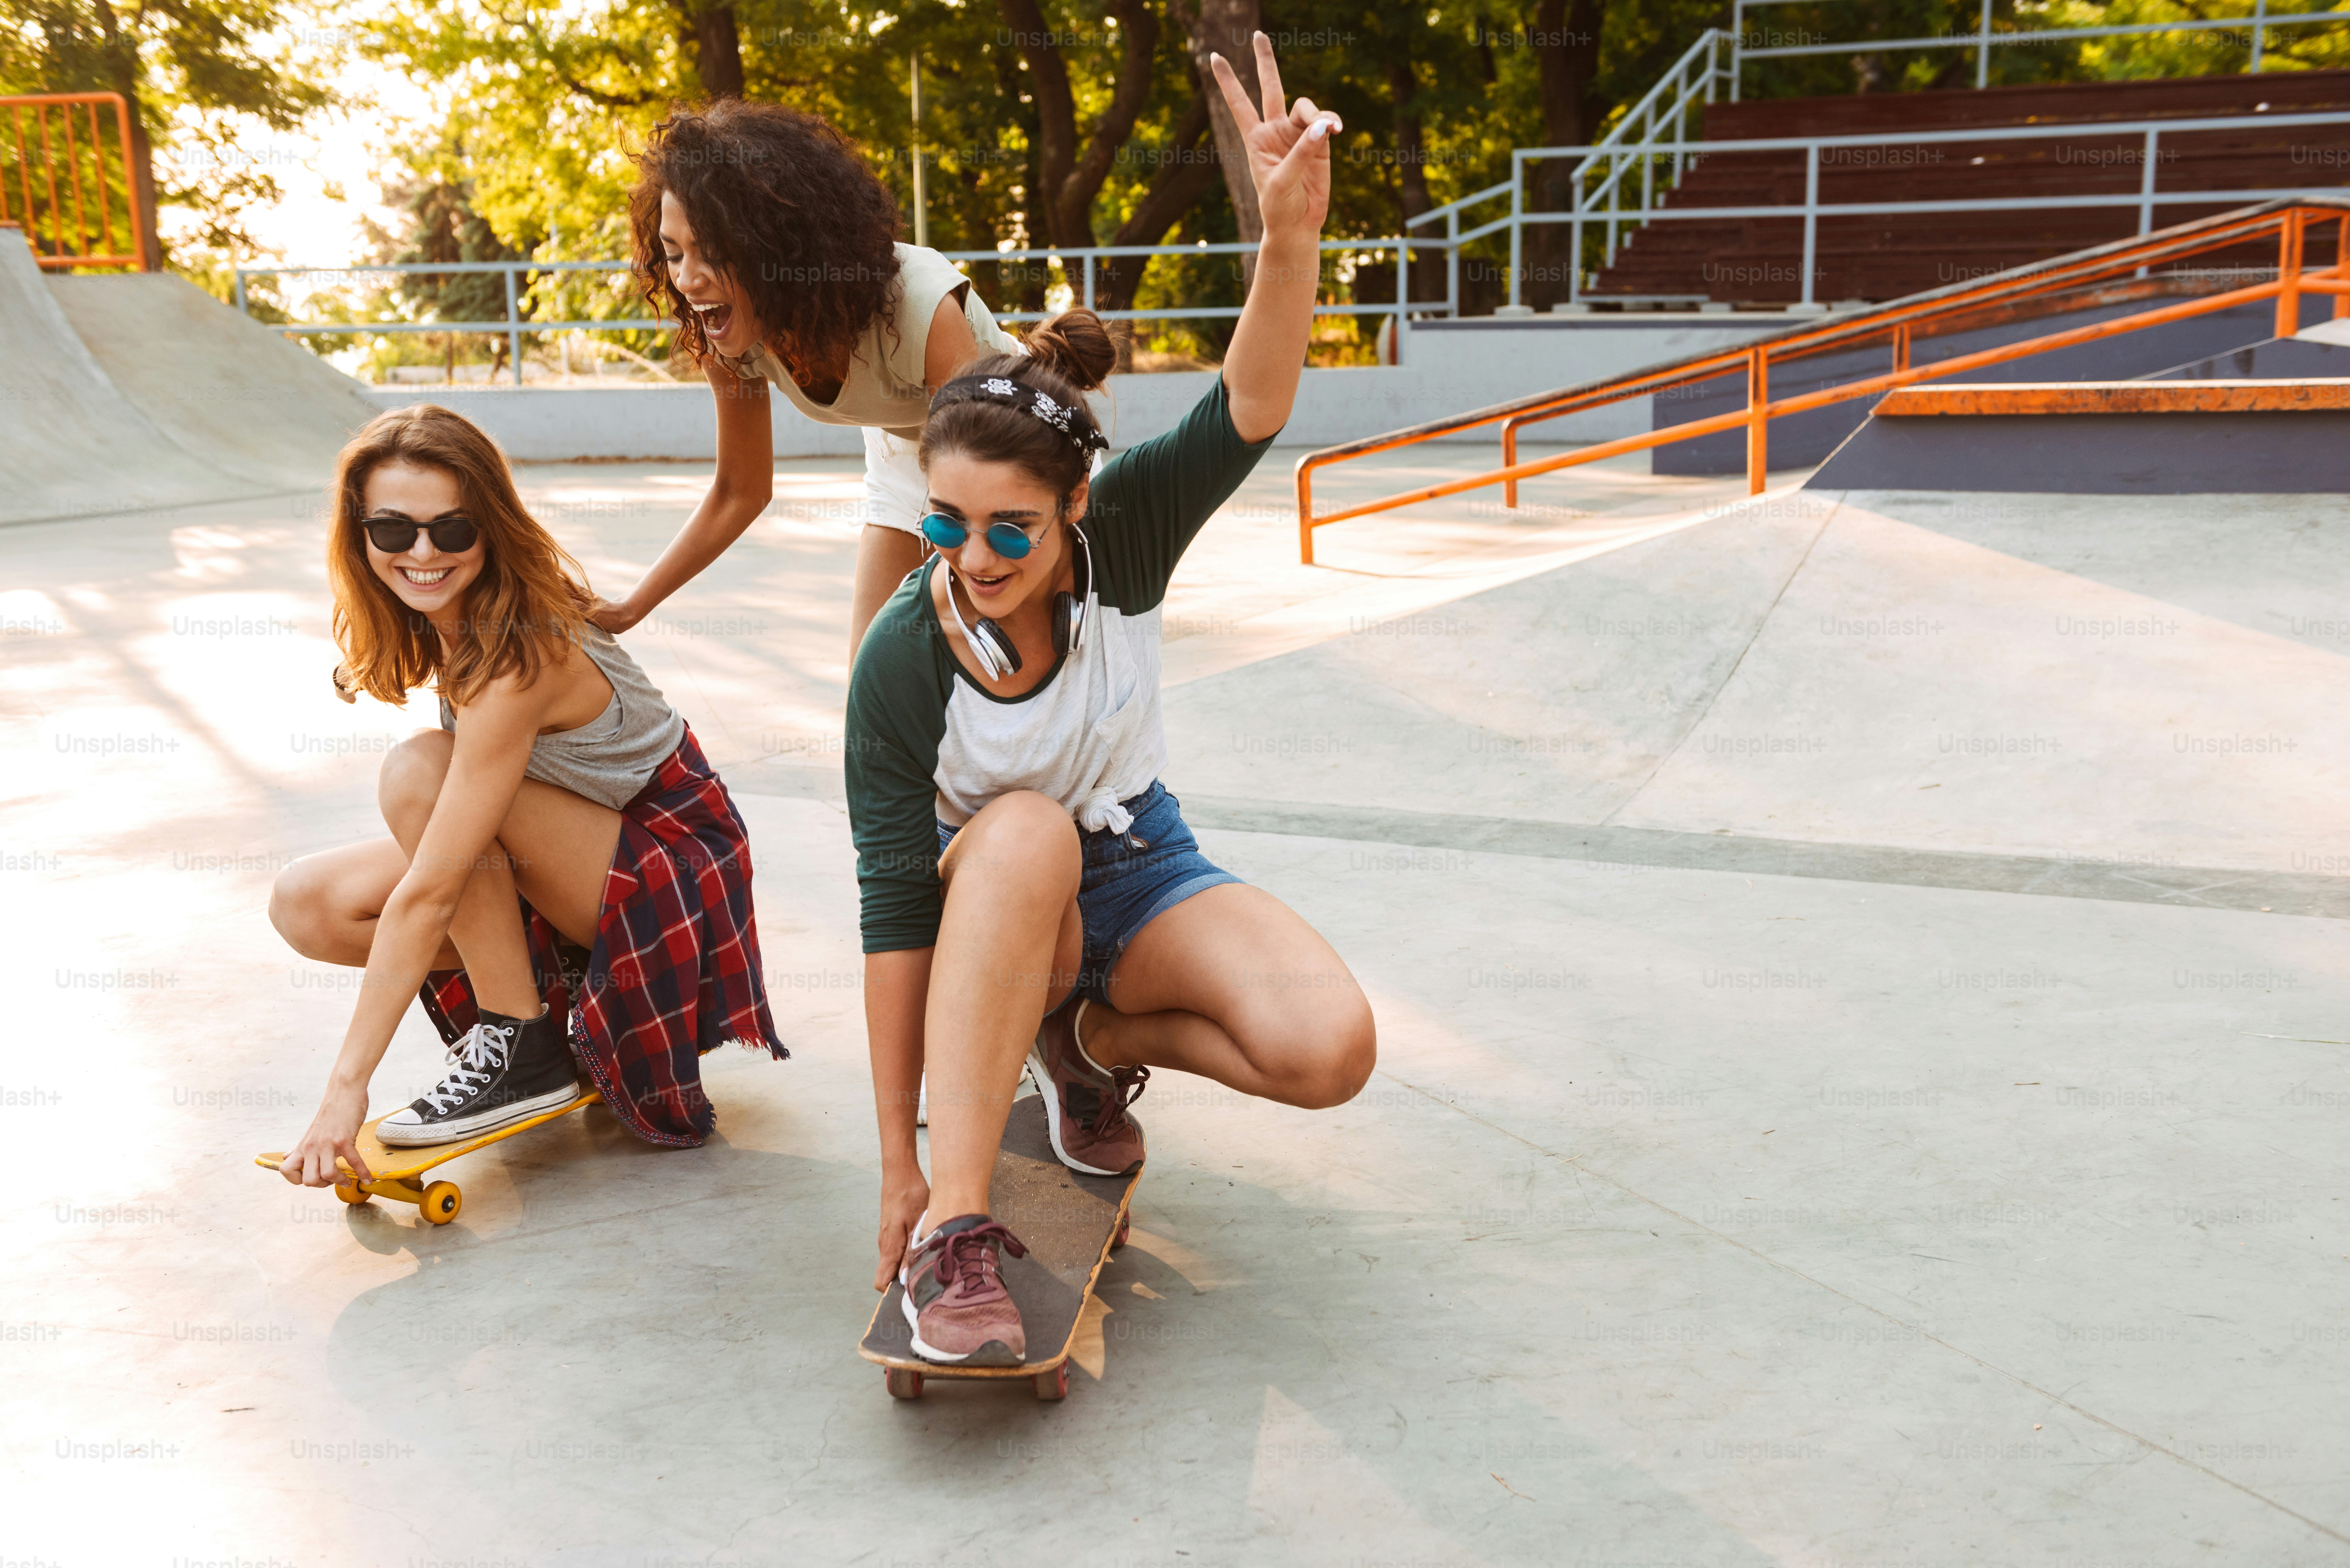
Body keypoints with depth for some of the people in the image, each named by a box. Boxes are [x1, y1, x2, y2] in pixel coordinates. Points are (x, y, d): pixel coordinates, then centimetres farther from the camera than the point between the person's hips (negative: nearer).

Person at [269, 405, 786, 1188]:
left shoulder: (517, 659, -31)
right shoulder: (450, 608, -6)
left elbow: (426, 896, -31)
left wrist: (347, 1087, -28)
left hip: (670, 870, -8)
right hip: (581, 854, 8)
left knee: (418, 772, -28)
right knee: (305, 901, -6)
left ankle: (525, 1051, -16)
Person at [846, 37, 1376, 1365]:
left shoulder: (1121, 535, -18)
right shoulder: (903, 661, -23)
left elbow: (1252, 411, -34)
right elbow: (894, 904, -23)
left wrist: (1292, 237, -55)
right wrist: (900, 1164, -23)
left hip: (1140, 870, 2)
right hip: (991, 895, -2)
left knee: (1331, 1050, -25)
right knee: (1024, 828, -41)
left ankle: (1091, 1039, 4)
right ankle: (955, 1228, -38)